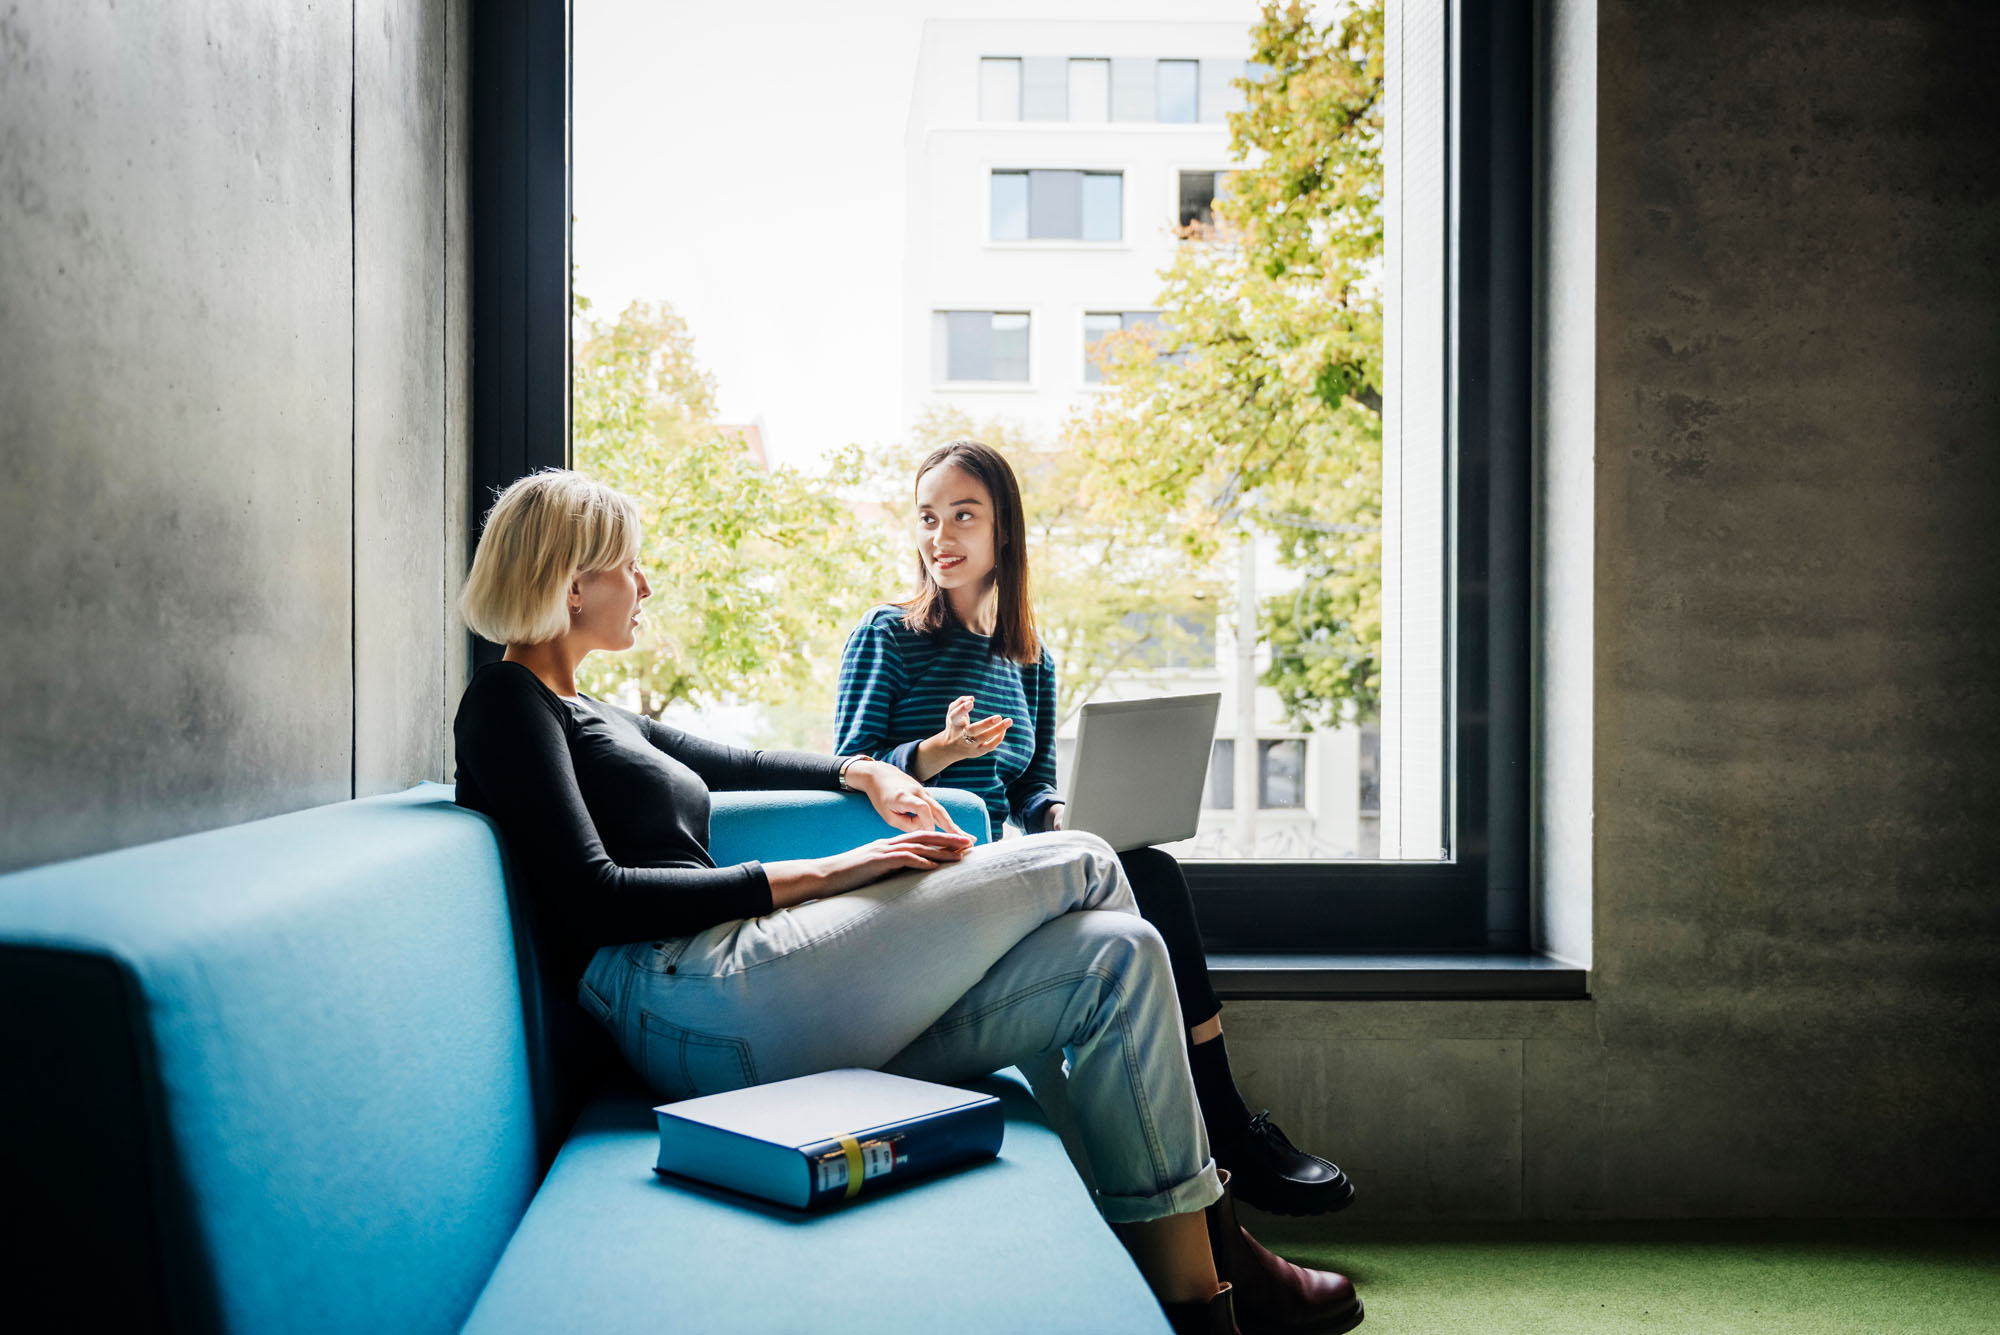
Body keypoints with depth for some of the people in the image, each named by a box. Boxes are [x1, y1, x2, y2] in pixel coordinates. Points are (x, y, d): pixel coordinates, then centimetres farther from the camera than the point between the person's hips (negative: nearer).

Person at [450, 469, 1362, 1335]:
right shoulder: (508, 702, 0)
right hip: (693, 1001, -9)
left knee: (1117, 954, -2)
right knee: (1080, 866, -7)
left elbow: (733, 764, 38)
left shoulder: (589, 717, 28)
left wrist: (862, 771, 21)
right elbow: (594, 898, -11)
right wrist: (818, 875, -12)